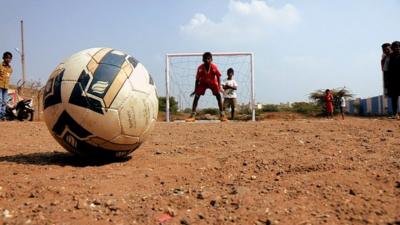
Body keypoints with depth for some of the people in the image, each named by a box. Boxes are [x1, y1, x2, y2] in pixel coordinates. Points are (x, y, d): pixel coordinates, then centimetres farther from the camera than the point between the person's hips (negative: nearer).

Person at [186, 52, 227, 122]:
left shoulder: (214, 67, -28)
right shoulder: (200, 68, -28)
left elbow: (218, 77, -15)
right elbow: (197, 79, -16)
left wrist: (219, 87, -25)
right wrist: (195, 90, -16)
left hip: (213, 82, 0)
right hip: (203, 82, 0)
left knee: (218, 95, -16)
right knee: (196, 96, -12)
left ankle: (222, 115, -8)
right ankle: (192, 116, -10)